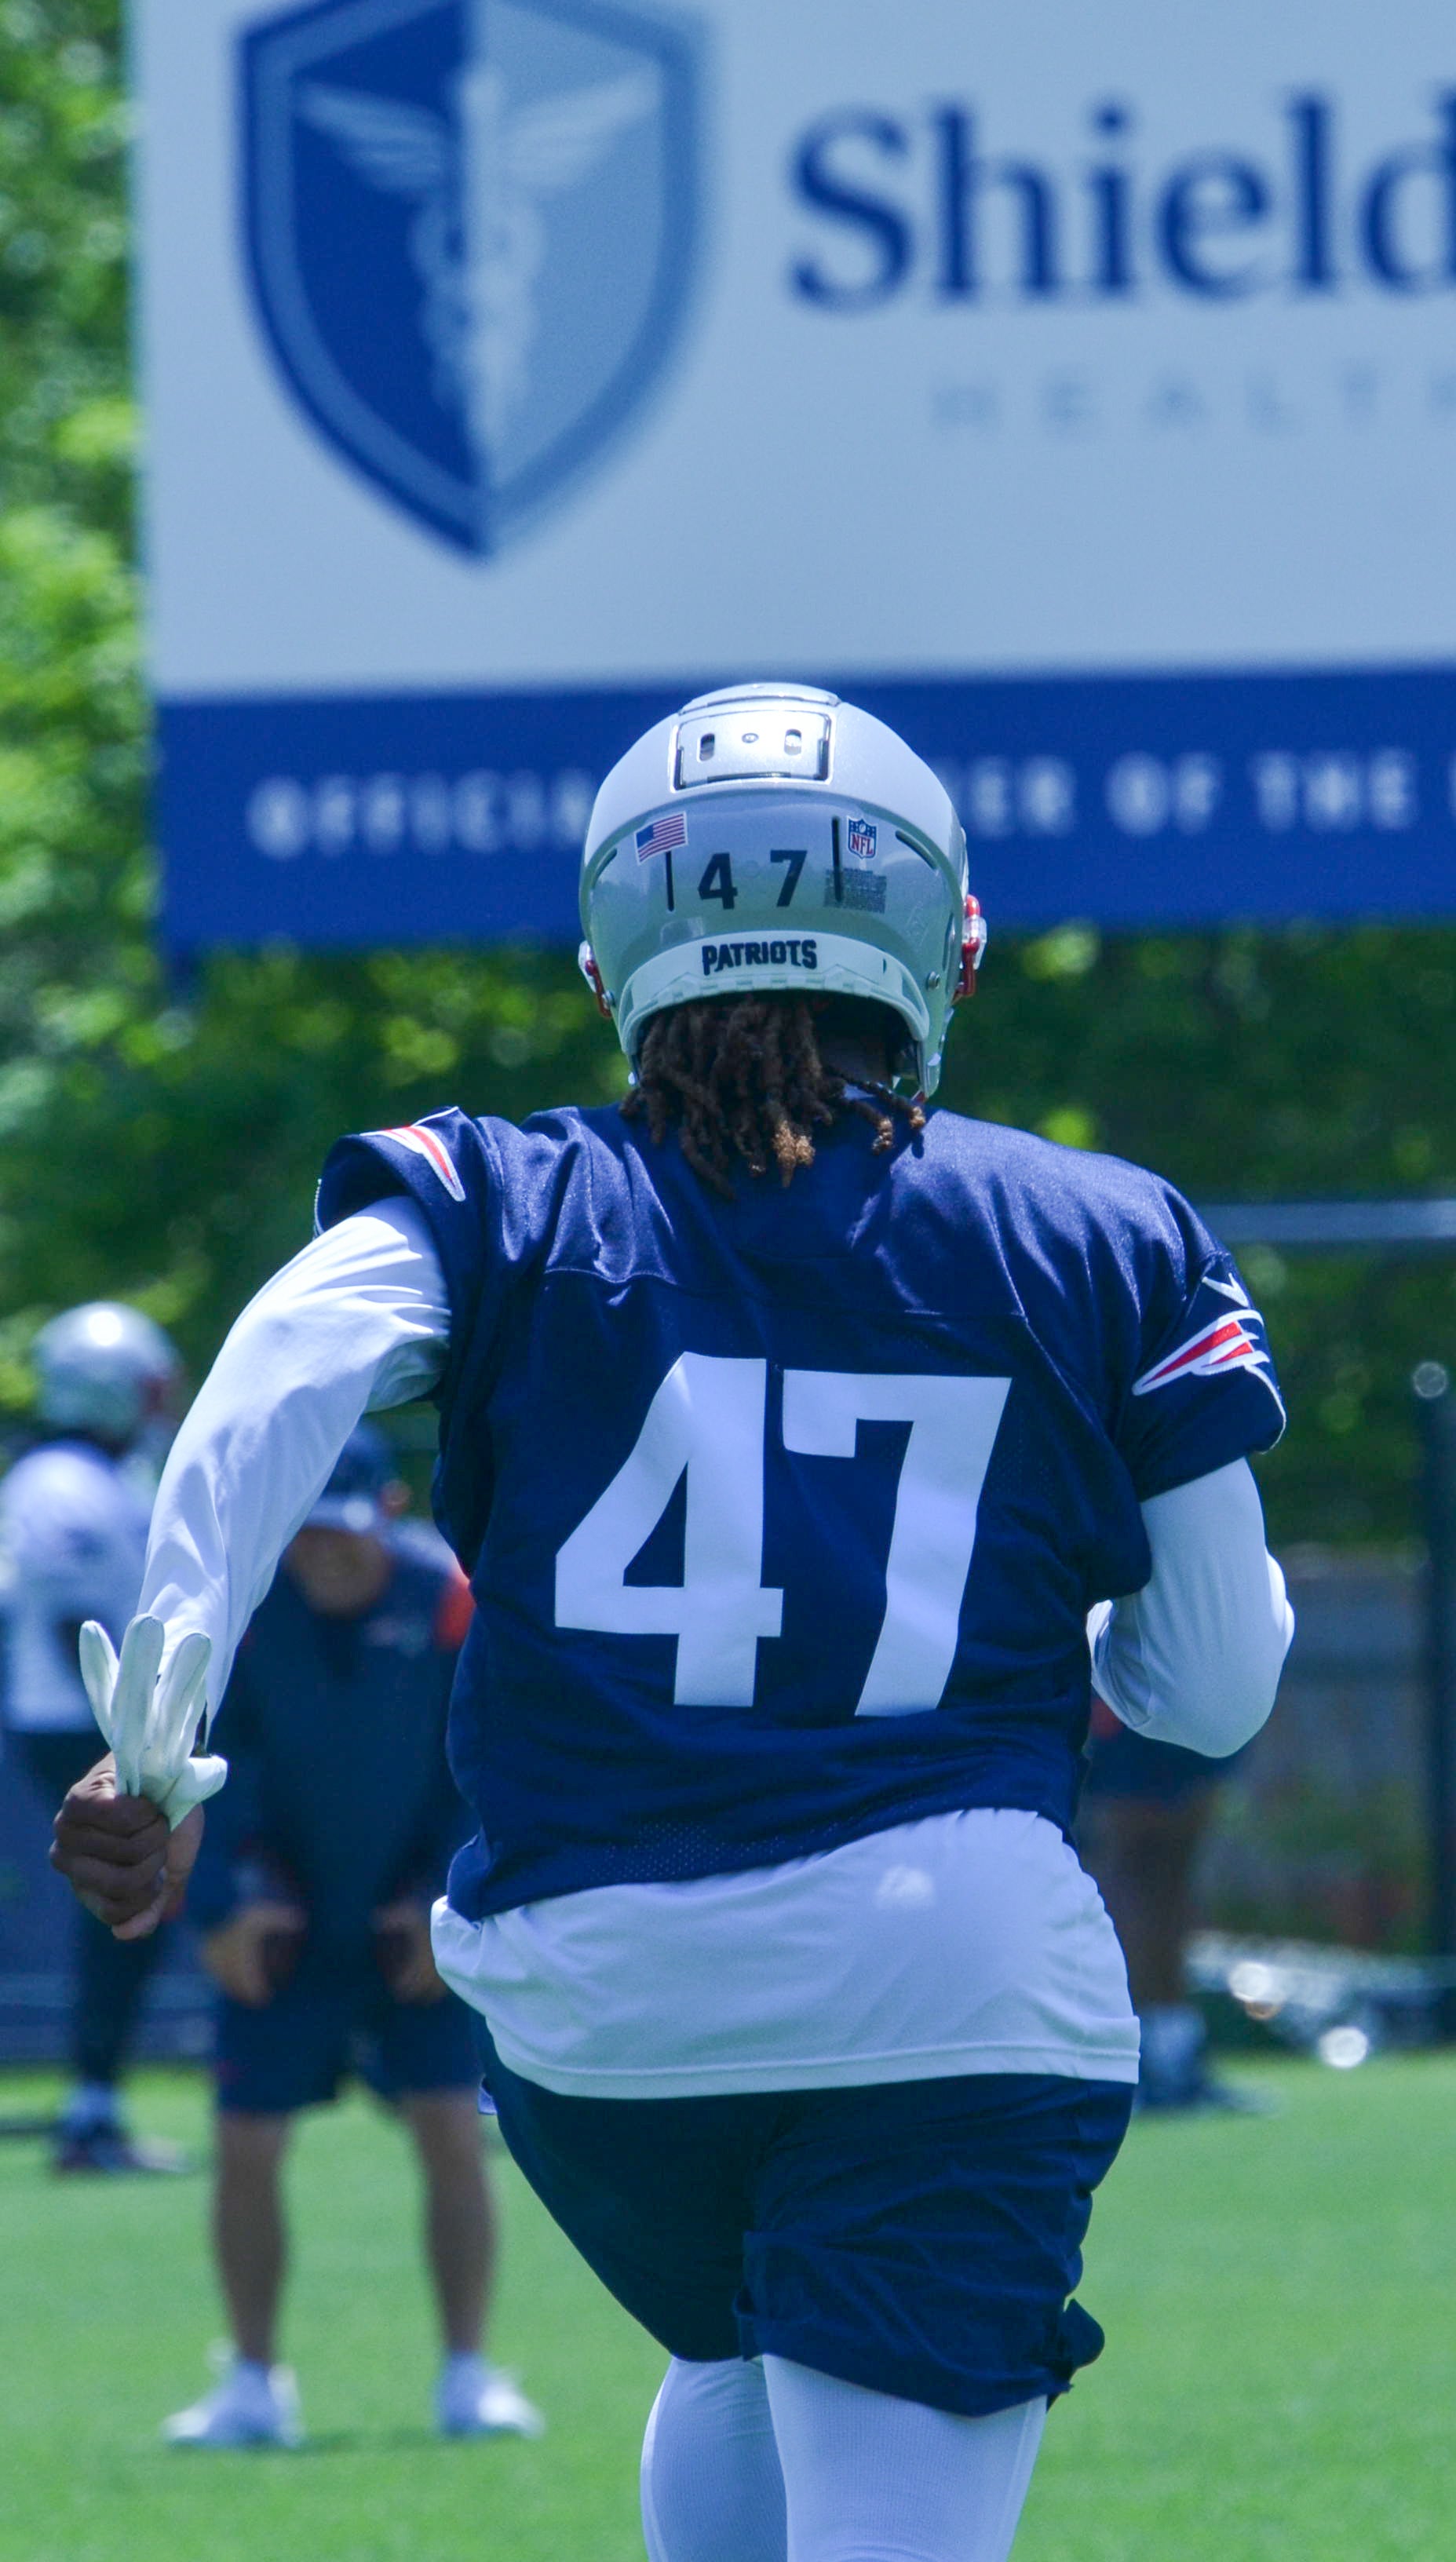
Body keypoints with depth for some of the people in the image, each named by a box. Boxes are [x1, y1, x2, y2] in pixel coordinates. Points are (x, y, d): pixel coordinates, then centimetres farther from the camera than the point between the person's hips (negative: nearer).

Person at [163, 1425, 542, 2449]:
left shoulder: (449, 1601, -10)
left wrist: (450, 1902, -9)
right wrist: (227, 1903, -13)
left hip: (413, 1931, -1)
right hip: (281, 1933, 1)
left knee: (452, 2128, -9)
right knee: (247, 2148, -3)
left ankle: (469, 2376, 1)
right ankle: (254, 2384, 10)